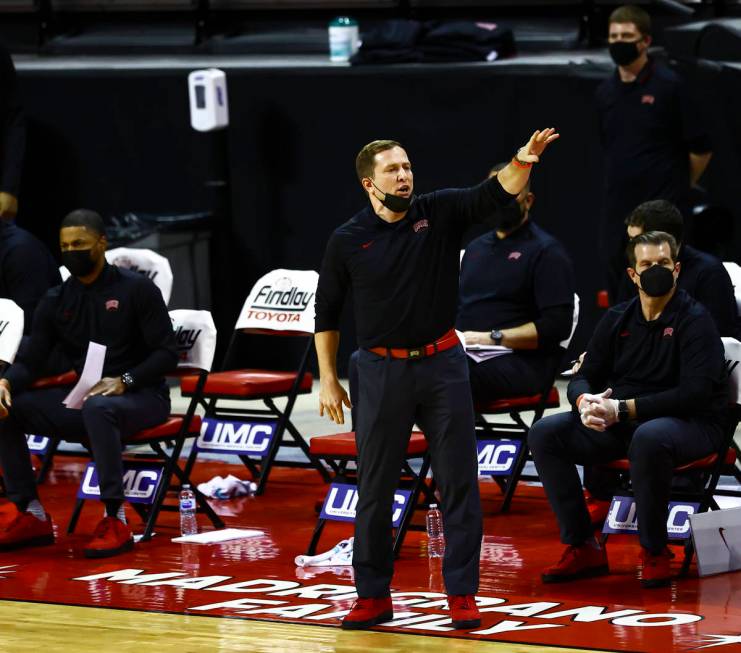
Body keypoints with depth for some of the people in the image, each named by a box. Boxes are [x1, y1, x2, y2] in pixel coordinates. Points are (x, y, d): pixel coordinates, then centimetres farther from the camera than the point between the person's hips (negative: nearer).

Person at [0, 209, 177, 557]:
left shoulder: (136, 289, -5)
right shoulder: (56, 302, 8)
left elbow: (166, 354, -9)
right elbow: (31, 361, 4)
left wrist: (124, 381, -26)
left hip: (140, 397, -6)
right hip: (83, 398, 6)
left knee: (98, 407, -40)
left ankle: (116, 520, -36)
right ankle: (31, 515, -10)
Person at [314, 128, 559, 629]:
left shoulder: (440, 213, -2)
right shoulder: (347, 241, -3)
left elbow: (496, 194, -17)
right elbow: (327, 314, 7)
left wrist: (523, 162, -38)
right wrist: (327, 380, 4)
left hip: (442, 363, 0)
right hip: (382, 368, 0)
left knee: (459, 483, 0)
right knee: (375, 489, 5)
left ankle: (462, 595, 7)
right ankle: (373, 597, 15)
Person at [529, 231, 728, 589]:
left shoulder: (694, 319, -9)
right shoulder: (617, 319, 9)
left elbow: (696, 392, -20)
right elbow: (584, 377, 11)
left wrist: (623, 409, -24)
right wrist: (585, 402, -16)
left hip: (691, 423, -6)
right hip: (621, 424, 6)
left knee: (649, 437, -41)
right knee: (545, 433, -12)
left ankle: (655, 552, -22)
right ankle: (583, 548, -8)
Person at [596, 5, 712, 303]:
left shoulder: (669, 85, -8)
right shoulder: (605, 91, 9)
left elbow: (701, 150, -4)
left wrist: (677, 186, 6)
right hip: (619, 210, 6)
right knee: (620, 297, 8)